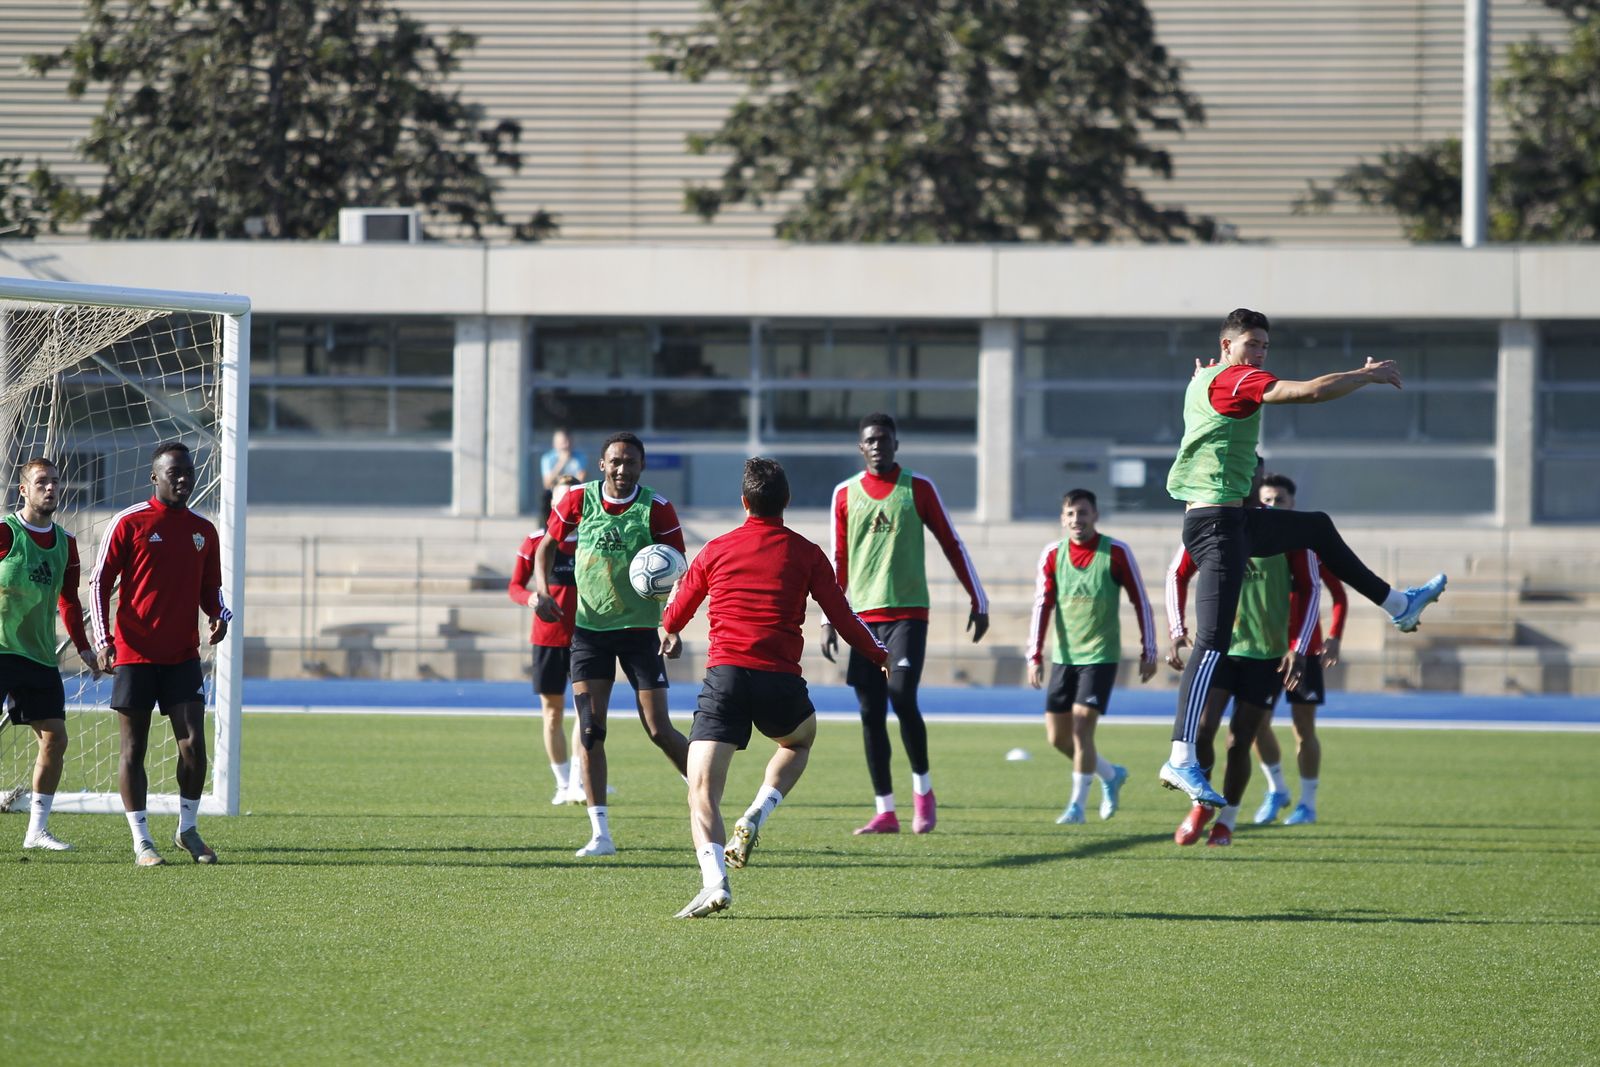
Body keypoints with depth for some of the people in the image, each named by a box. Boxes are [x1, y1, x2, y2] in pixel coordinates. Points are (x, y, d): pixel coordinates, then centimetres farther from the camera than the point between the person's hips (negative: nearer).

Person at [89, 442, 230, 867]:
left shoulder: (203, 532, 10)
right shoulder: (129, 523, -4)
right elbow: (99, 581, -3)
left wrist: (220, 615, -3)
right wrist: (103, 639, -13)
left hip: (182, 656, 3)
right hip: (134, 654, -3)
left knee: (193, 744, -4)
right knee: (133, 748, 1)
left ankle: (188, 829, 14)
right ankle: (141, 842, 6)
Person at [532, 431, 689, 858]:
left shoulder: (657, 508, -10)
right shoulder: (578, 500, -4)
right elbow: (547, 545, 12)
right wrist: (542, 590, -4)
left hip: (640, 628, -2)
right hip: (589, 627, 2)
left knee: (659, 730, -5)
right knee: (590, 728, -6)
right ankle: (600, 834, -3)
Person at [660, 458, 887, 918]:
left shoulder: (716, 550, 11)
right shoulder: (805, 554, 7)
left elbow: (674, 617, 24)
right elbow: (842, 618, 8)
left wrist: (668, 633, 49)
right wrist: (880, 657, 26)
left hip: (724, 675, -1)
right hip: (780, 681, 1)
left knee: (702, 792, -3)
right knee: (799, 741, 34)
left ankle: (714, 880, -27)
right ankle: (755, 816, 10)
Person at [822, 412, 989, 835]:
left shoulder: (918, 489, 1)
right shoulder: (845, 494, 9)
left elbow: (952, 545, 5)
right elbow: (839, 562, 14)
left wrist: (979, 601, 4)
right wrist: (829, 619, 9)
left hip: (908, 613, -3)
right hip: (863, 616, 3)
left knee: (902, 697, -18)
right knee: (871, 712, 0)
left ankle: (923, 788, 1)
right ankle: (885, 811, 4)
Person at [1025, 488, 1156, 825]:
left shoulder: (1115, 553, -6)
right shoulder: (1052, 554, 3)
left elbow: (1140, 602, 0)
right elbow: (1042, 606, 2)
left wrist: (1148, 652, -2)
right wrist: (1035, 655, -6)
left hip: (1100, 655, -4)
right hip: (1064, 656, 4)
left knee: (1081, 727, -15)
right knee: (1057, 736, 5)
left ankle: (1077, 804, -5)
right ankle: (1111, 774, 29)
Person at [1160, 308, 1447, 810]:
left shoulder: (1206, 379, 15)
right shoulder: (1231, 379, -15)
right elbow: (1311, 392, -23)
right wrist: (1368, 374, -9)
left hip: (1232, 519, 11)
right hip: (1216, 521, -11)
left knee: (1318, 528, 31)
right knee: (1213, 642, -18)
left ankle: (1399, 606, 49)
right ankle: (1181, 760, -24)